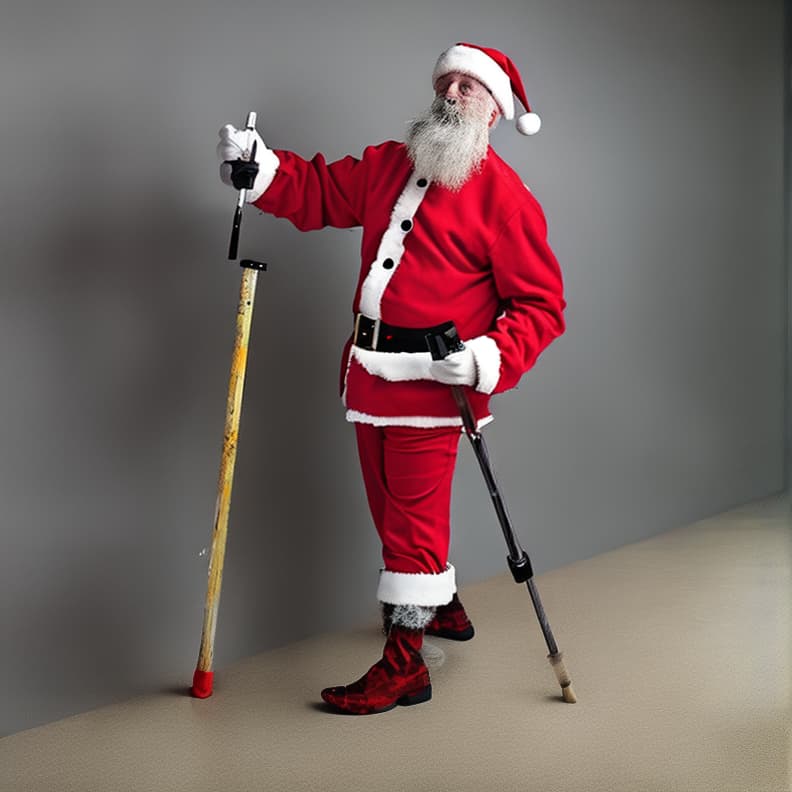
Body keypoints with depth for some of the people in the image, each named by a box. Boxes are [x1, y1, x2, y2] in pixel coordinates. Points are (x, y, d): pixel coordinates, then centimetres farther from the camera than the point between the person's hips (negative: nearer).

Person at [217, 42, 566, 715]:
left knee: (413, 515, -5)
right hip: (370, 374, 7)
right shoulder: (389, 165, 14)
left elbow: (541, 305, -7)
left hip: (433, 381, -7)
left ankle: (404, 665, 6)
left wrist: (491, 357, -24)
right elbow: (318, 191, 16)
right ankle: (443, 606, 42)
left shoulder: (504, 195, -6)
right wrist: (256, 168, -3)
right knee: (392, 506, 19)